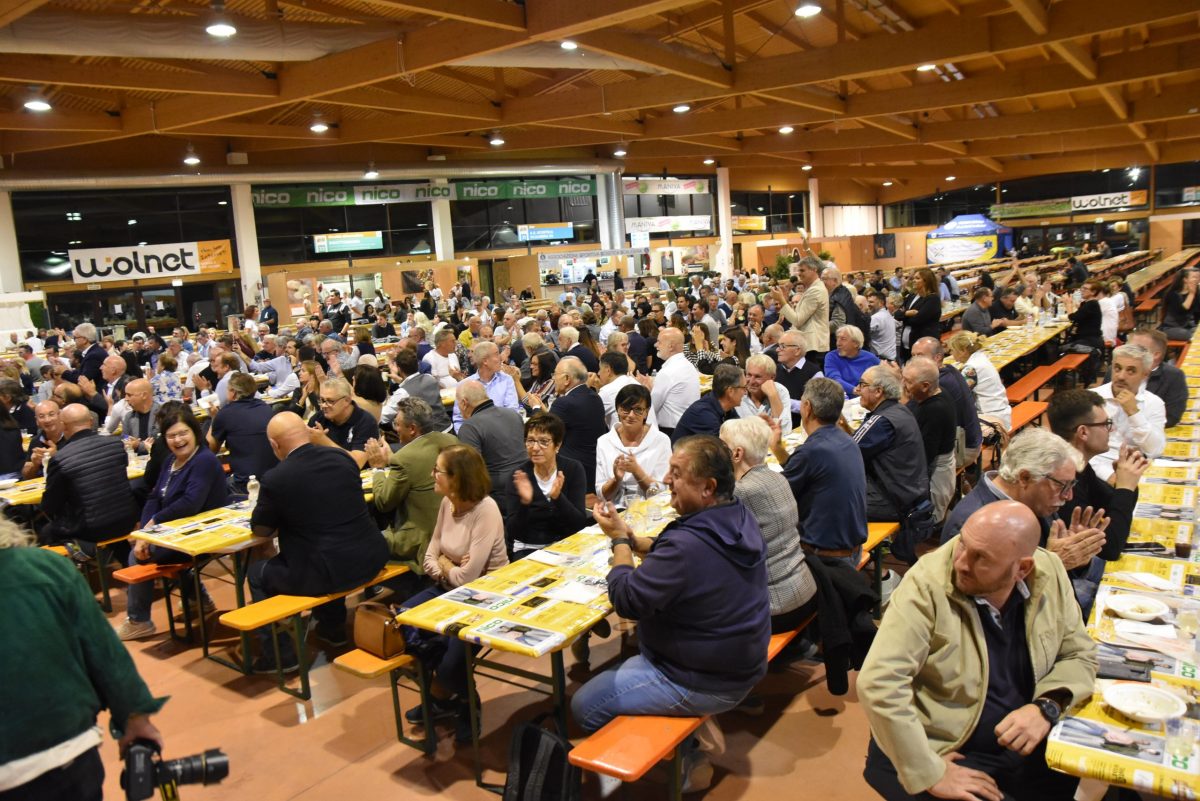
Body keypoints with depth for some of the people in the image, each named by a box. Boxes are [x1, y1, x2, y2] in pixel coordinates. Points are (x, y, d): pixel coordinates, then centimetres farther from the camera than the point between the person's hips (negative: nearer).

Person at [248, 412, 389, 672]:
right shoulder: (342, 457, 2)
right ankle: (332, 627, 49)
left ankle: (279, 654, 24)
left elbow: (261, 529, 4)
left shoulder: (274, 479, -13)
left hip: (326, 573, -6)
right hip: (370, 560, 6)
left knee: (256, 574, 20)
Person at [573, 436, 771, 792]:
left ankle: (683, 765, 13)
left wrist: (619, 541, -11)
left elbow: (627, 600, -24)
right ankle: (684, 753, 25)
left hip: (704, 684, -9)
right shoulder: (739, 519, -3)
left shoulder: (689, 543, -34)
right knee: (624, 669, 27)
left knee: (585, 705, 2)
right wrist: (631, 538, -2)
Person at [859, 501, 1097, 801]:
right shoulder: (927, 585, -23)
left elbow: (1079, 654, 6)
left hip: (1025, 746, 6)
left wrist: (1047, 706, -12)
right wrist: (929, 774, -25)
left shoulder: (1049, 574, -6)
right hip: (946, 754, -6)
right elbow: (879, 682, -28)